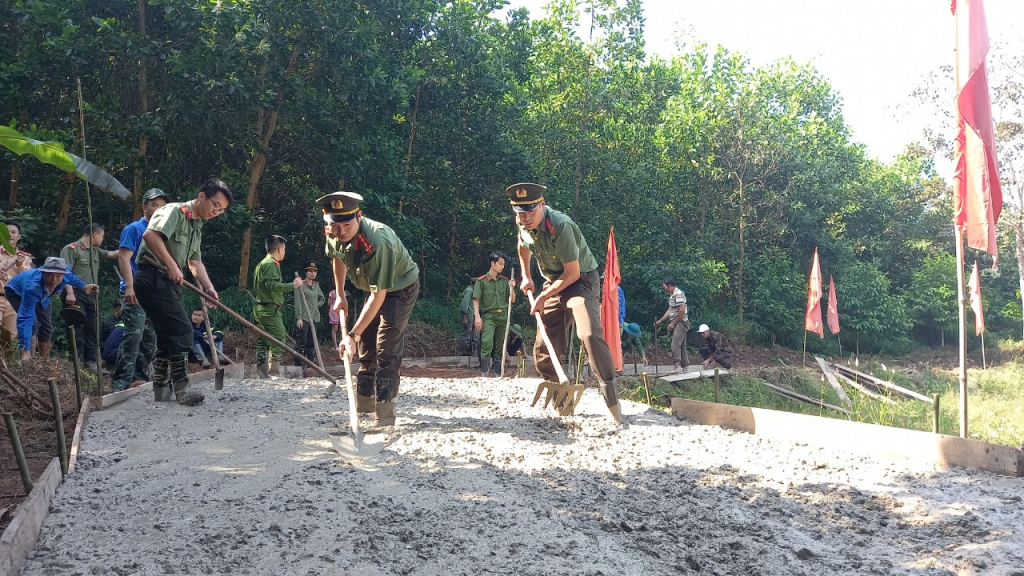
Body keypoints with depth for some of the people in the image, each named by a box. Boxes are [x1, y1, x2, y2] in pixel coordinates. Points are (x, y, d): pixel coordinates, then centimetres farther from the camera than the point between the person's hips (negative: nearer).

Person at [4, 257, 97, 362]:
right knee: (33, 323, -27)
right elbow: (26, 317, -50)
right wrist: (26, 350, -53)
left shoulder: (65, 271, -35)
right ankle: (29, 361, -18)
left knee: (46, 328, 7)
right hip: (16, 292, -6)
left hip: (40, 295, 6)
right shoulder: (33, 287, -49)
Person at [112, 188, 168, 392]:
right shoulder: (134, 229, -3)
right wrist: (129, 286, -22)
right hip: (136, 291, -8)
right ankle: (121, 381, -14)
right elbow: (123, 257, -12)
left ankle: (140, 376, 18)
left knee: (150, 338, 10)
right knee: (133, 336, -15)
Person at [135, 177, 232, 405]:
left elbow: (195, 261, 17)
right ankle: (182, 386, -10)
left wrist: (208, 288, 2)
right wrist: (171, 265, -24)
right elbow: (150, 235, -23)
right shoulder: (174, 211, -8)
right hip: (153, 278, -10)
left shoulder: (196, 228, 21)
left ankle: (161, 388, 19)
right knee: (182, 330, -14)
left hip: (169, 283, 10)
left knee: (169, 334, 12)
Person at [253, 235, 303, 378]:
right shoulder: (271, 264, -11)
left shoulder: (262, 263, 20)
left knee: (263, 340, 10)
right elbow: (272, 284, -23)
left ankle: (261, 371, 11)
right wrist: (292, 285, -20)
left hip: (261, 308, 11)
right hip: (270, 309, -11)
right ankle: (272, 370, -14)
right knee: (279, 338, -10)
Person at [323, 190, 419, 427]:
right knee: (366, 345, 13)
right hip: (373, 287, 8)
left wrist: (353, 334, -40)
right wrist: (340, 295, 12)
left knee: (387, 349, -17)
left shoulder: (379, 242, -41)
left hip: (400, 287, -7)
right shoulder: (335, 236, -19)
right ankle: (364, 404, 26)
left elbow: (379, 295, -39)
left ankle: (384, 415, -14)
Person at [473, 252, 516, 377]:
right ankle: (484, 373, -19)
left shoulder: (504, 281, 11)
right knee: (487, 342, -21)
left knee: (500, 346, 8)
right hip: (488, 316, -4)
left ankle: (498, 374, 16)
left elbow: (512, 301, 15)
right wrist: (477, 316, -14)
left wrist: (511, 288, -3)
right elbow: (476, 299, -3)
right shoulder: (481, 281, -1)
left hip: (503, 316, 5)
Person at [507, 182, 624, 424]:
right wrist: (526, 277, 14)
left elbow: (573, 273, -24)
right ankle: (559, 402, 22)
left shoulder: (560, 226, -28)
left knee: (589, 334, -31)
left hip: (581, 280, -7)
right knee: (544, 348, 4)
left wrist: (543, 297, -16)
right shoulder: (524, 226, -5)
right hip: (553, 283, 7)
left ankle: (611, 399, -25)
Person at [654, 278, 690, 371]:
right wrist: (660, 321, 19)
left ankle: (676, 367, -23)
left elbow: (681, 310, -22)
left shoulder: (678, 294, -15)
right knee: (682, 346, 11)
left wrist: (673, 323, -16)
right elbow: (670, 310, 22)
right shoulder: (672, 295, 16)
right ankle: (686, 367, 14)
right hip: (676, 324, 10)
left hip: (681, 322, -10)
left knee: (675, 345, -18)